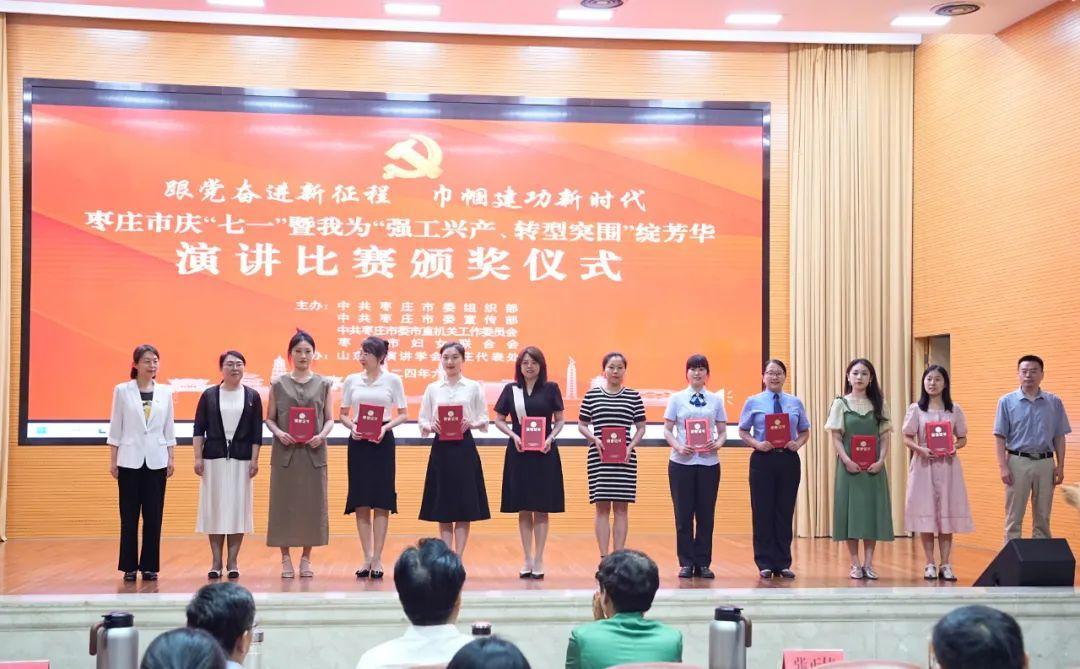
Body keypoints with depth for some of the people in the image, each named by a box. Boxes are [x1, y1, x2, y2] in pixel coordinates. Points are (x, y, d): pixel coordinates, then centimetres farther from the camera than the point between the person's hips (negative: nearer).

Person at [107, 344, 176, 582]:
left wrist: (171, 458, 6)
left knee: (153, 516, 2)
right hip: (130, 460, -2)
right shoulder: (122, 390, 1)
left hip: (156, 461, 2)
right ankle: (129, 567, 9)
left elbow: (169, 429, 10)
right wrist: (113, 460, 0)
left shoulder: (165, 392, 7)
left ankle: (150, 566, 9)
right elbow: (115, 428, 2)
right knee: (129, 515, 2)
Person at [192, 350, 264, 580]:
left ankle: (232, 561, 8)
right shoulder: (209, 395, 4)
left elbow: (257, 432, 4)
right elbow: (198, 429, 3)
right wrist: (197, 458, -4)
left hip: (241, 458, 0)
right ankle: (216, 561, 7)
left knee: (238, 508, 1)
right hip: (214, 457, 0)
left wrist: (254, 460, -3)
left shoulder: (252, 396, 5)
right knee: (214, 508, 1)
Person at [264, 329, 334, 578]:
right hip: (285, 452, -1)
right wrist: (279, 433, -14)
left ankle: (306, 558, 11)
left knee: (312, 503, 2)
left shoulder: (323, 384, 8)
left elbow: (329, 418, 7)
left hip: (313, 452, 1)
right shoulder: (279, 385, 6)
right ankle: (285, 558, 8)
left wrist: (322, 435, -12)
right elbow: (269, 418, 6)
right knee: (284, 503, 0)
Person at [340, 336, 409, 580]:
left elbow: (403, 414, 3)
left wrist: (386, 427, -14)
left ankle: (377, 559, 2)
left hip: (383, 441, -2)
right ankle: (367, 557, 10)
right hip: (358, 441, 2)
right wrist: (352, 427, -10)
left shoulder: (393, 380, 1)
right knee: (360, 500, 2)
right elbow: (343, 414, 10)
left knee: (381, 500, -2)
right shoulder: (352, 380, 7)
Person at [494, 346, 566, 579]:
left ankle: (538, 561, 6)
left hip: (544, 453, -1)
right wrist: (513, 435, -9)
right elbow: (499, 420, 8)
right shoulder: (511, 390, 6)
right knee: (523, 510, 4)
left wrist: (550, 437, -12)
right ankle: (527, 560, 12)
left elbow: (559, 420, 6)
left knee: (541, 510, 0)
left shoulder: (550, 388, 3)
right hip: (518, 452, 1)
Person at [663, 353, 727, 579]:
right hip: (681, 462, -1)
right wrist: (678, 446, -14)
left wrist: (718, 443, -11)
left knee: (706, 514, 4)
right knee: (683, 514, 2)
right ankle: (686, 563, 9)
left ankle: (703, 563, 12)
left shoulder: (715, 400, 8)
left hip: (709, 462, 1)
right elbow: (667, 430, 3)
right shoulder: (677, 399, 4)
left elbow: (723, 431, 10)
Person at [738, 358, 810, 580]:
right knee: (762, 511, 0)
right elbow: (743, 431, 4)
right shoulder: (753, 402, 3)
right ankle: (765, 564, 8)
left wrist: (798, 444, -8)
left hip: (789, 460, 2)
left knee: (785, 511, 4)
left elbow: (805, 431, 12)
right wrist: (757, 444, -13)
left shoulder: (795, 403, 9)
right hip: (763, 459, -2)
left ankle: (783, 563, 12)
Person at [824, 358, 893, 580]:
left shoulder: (878, 405, 8)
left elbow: (884, 438, 5)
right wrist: (847, 460, -16)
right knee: (851, 511, -1)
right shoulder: (841, 404, 3)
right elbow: (836, 438, -2)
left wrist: (880, 461, -11)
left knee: (872, 511, 1)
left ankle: (868, 564, 6)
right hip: (849, 466, -2)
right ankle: (855, 564, 4)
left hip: (873, 467, 2)